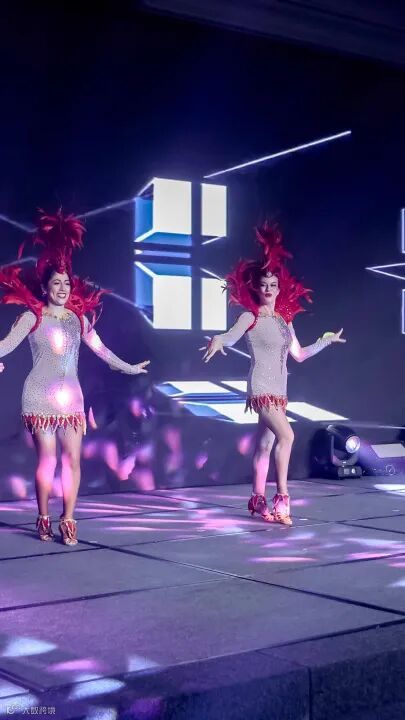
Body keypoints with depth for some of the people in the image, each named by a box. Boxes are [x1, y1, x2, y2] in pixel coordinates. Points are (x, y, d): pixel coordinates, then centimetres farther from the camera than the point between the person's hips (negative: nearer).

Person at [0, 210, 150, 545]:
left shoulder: (79, 317, 10)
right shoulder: (32, 316, -2)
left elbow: (100, 348, 18)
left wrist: (128, 367, 25)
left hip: (71, 397, 3)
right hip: (40, 396, -3)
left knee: (73, 459, -4)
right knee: (47, 459, -3)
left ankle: (68, 520, 3)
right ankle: (44, 520, 9)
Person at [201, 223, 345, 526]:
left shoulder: (285, 319, 12)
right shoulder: (250, 317, -7)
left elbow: (299, 354, 19)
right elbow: (230, 337, -24)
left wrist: (326, 341, 23)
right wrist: (217, 341, -45)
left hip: (279, 390, 7)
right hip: (261, 388, -7)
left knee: (265, 444, 11)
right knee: (286, 435, -21)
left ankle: (258, 499, 19)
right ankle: (282, 498, -18)